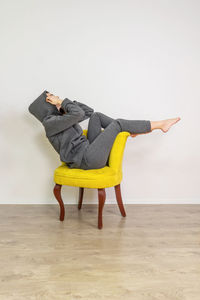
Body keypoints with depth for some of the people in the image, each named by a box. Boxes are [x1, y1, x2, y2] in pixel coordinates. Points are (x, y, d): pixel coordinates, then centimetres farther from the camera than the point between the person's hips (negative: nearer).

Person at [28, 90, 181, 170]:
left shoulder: (62, 117, 19)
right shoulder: (49, 122, -10)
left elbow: (88, 111, 17)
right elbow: (78, 114, -22)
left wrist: (62, 102, 12)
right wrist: (62, 101, -5)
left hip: (89, 153, 10)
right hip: (86, 160, -10)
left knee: (96, 115, 10)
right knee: (117, 123, -9)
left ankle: (130, 130, 8)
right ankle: (159, 124, 1)